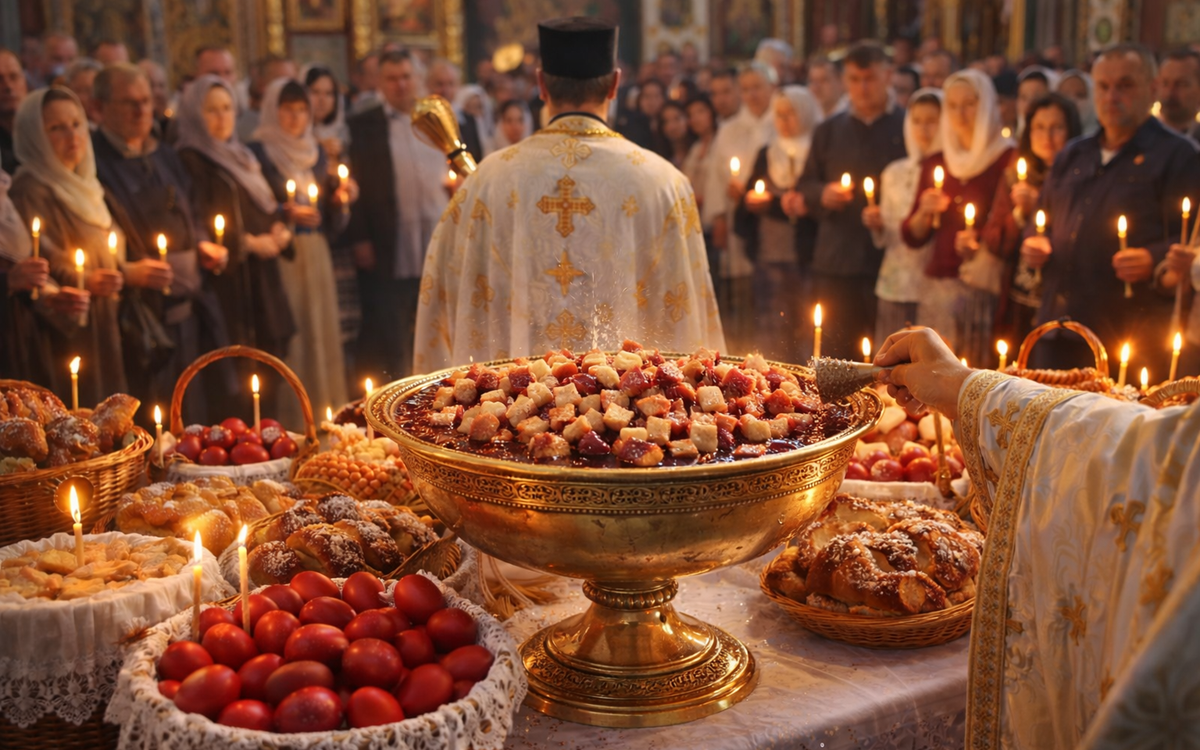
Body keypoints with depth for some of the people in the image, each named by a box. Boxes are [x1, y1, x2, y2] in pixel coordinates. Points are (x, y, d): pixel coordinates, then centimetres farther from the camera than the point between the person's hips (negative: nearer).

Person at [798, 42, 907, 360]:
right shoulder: (828, 131, 16)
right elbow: (806, 186, 18)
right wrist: (823, 195, -3)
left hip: (890, 262, -3)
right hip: (835, 264, 3)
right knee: (835, 357, 5)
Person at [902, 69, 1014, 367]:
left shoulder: (1007, 159, -1)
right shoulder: (935, 163, 15)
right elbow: (912, 237, 16)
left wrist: (983, 248, -20)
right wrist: (925, 213, -3)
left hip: (983, 288, -4)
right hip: (938, 284, 4)